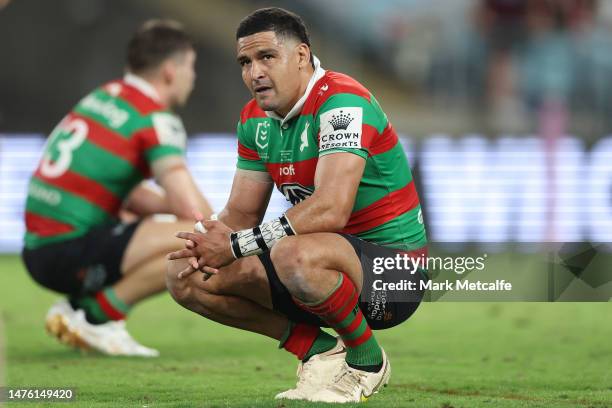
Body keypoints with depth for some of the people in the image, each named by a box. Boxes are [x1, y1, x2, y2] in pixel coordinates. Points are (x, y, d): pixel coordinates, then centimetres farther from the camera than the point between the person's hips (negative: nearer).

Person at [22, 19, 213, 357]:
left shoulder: (104, 97, 16)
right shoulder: (155, 119, -10)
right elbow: (191, 208, -17)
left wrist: (168, 206, 11)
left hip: (38, 248, 9)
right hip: (69, 251, -9)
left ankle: (77, 306, 14)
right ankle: (98, 315, -9)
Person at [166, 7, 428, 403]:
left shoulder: (341, 102, -21)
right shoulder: (256, 118, 6)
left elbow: (332, 209, -32)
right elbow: (243, 212, 11)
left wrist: (237, 245, -27)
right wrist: (208, 244, -14)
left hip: (395, 273, -9)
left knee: (295, 257, -41)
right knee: (185, 277, -2)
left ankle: (367, 360, -12)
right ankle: (319, 351, 3)